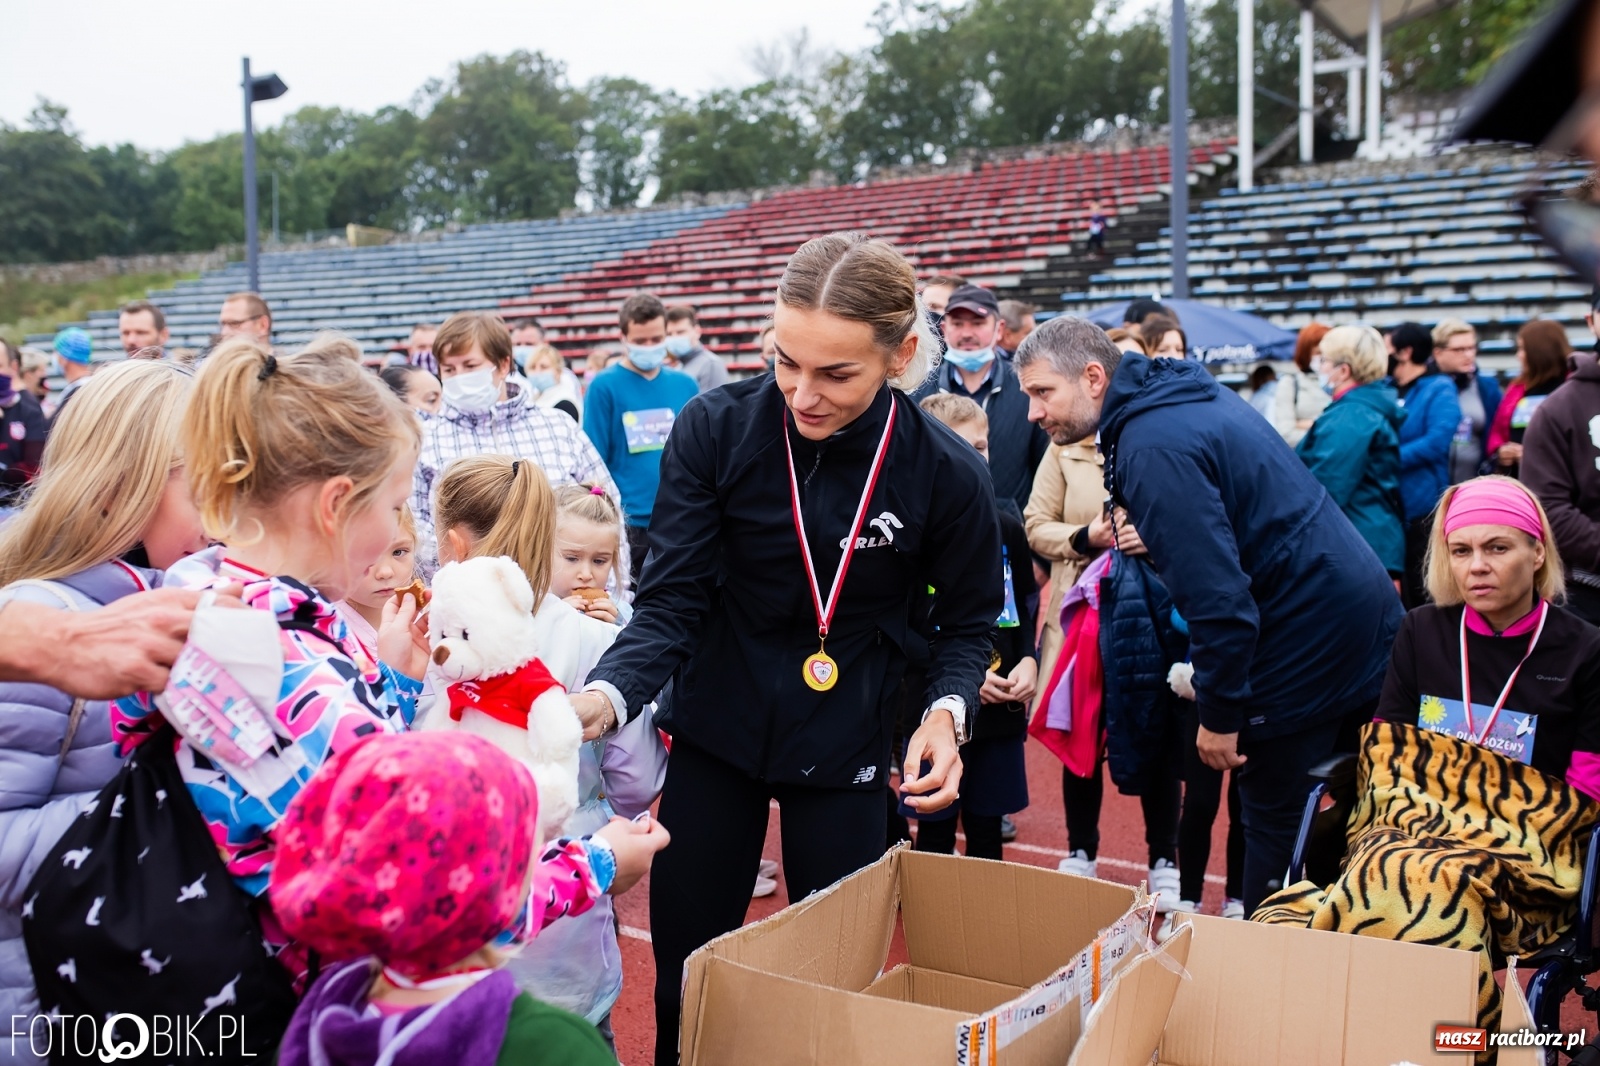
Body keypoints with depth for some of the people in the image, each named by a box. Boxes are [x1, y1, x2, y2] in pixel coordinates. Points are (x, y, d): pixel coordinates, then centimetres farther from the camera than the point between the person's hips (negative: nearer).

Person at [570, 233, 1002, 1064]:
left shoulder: (946, 474, -16)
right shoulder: (715, 428, -17)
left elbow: (965, 623, 0)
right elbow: (671, 603, -15)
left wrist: (947, 709, -19)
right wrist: (604, 698, -32)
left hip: (845, 748, 0)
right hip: (715, 733, 1)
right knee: (684, 975, 12)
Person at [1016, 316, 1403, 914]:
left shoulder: (1152, 448, -22)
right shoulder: (1190, 393, 9)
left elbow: (1216, 594, -26)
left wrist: (1219, 714, -17)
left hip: (1306, 640, -10)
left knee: (1275, 821, 3)